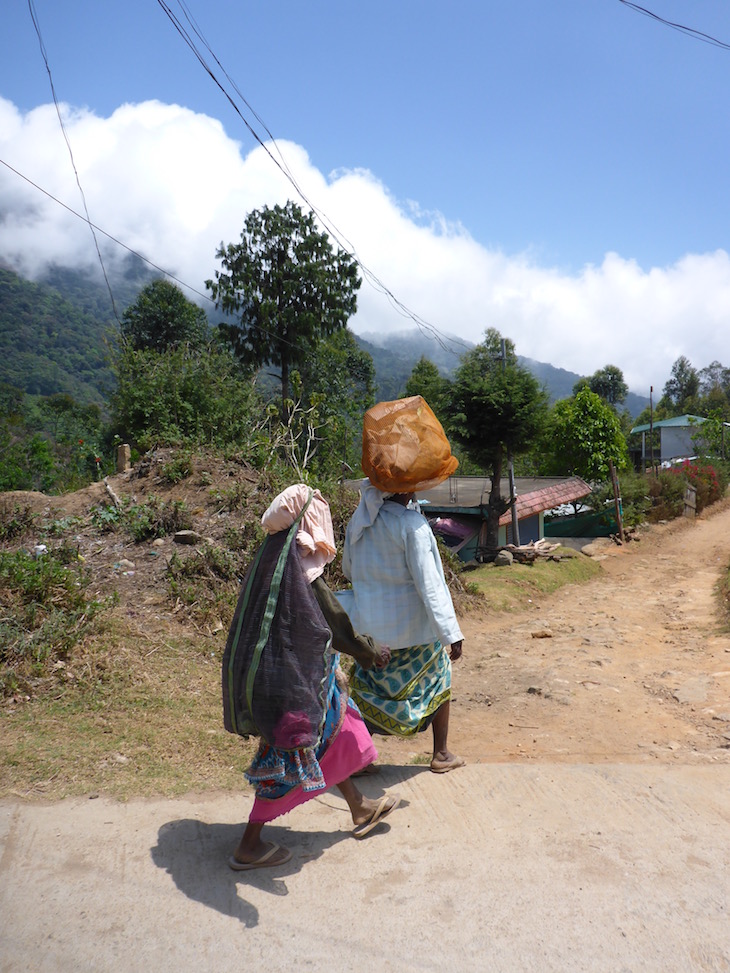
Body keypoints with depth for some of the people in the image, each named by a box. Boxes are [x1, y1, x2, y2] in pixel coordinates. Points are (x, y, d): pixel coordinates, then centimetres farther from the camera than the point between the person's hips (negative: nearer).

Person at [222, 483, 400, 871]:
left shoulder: (272, 559, 1)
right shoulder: (301, 575, -26)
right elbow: (338, 630, -18)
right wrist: (373, 652, 0)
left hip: (268, 671, 9)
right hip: (288, 680, -9)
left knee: (333, 728, 23)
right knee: (288, 754, 7)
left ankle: (360, 809, 41)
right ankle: (249, 846, 22)